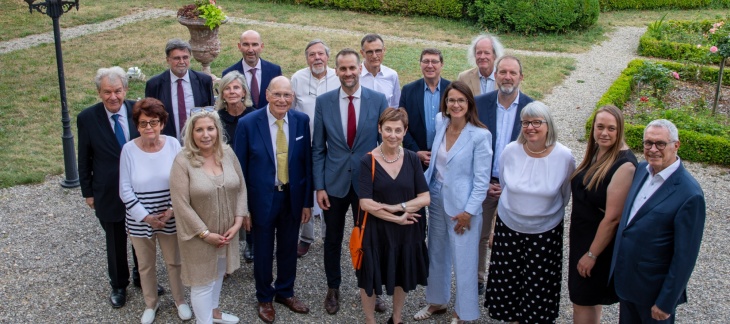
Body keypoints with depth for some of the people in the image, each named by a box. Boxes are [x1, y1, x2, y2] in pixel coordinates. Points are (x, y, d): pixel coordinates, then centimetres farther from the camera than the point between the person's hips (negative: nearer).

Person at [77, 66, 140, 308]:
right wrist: (87, 192, 1)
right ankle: (118, 285, 37)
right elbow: (84, 160, -2)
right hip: (108, 195, -1)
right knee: (115, 244, 16)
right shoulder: (87, 118, -10)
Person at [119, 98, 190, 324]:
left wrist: (173, 210, -14)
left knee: (174, 261, 16)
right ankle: (151, 304, 40)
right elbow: (125, 190, -8)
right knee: (145, 265, 17)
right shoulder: (128, 149, -11)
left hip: (171, 218, 0)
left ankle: (180, 300, 39)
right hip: (140, 220, 0)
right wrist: (146, 216, -13)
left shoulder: (173, 144, -10)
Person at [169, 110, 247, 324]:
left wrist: (237, 222, -8)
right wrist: (205, 233, -17)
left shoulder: (228, 153, -4)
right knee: (202, 281, 6)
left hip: (227, 231, 5)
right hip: (199, 236, -5)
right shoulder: (182, 161, -18)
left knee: (218, 273, 23)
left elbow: (240, 188, 1)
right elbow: (181, 204, -19)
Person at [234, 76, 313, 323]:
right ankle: (264, 298, 36)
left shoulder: (302, 121, -6)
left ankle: (285, 292, 41)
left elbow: (307, 163, 0)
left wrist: (307, 201, 1)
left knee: (288, 248, 18)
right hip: (262, 198, -2)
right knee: (263, 251, 14)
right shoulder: (248, 123, -14)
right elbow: (241, 168, -8)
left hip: (293, 196, 3)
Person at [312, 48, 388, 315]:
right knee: (333, 239, 15)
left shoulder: (378, 100, -5)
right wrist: (319, 186, -4)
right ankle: (333, 289, 35)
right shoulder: (323, 102, -3)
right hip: (334, 183, 1)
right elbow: (318, 148, 1)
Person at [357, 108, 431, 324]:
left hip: (407, 231, 3)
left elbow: (425, 198, -7)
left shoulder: (412, 159, -4)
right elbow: (365, 203, -18)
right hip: (376, 231, -3)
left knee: (402, 277, 19)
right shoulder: (368, 161, -12)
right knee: (370, 278, 11)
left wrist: (397, 206, -19)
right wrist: (397, 219, -17)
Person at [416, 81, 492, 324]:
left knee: (463, 261, 7)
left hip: (462, 206, -6)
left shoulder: (480, 135, -18)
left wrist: (469, 211, -16)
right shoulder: (441, 122, 0)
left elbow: (481, 180, -15)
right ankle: (437, 301, 39)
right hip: (437, 199, 6)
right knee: (436, 255, 20)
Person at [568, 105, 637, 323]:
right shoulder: (595, 152, 1)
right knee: (589, 299, 21)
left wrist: (592, 254, -18)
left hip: (601, 240, -7)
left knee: (584, 299, 7)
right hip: (581, 235, 7)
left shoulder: (624, 164, -25)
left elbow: (612, 217, -24)